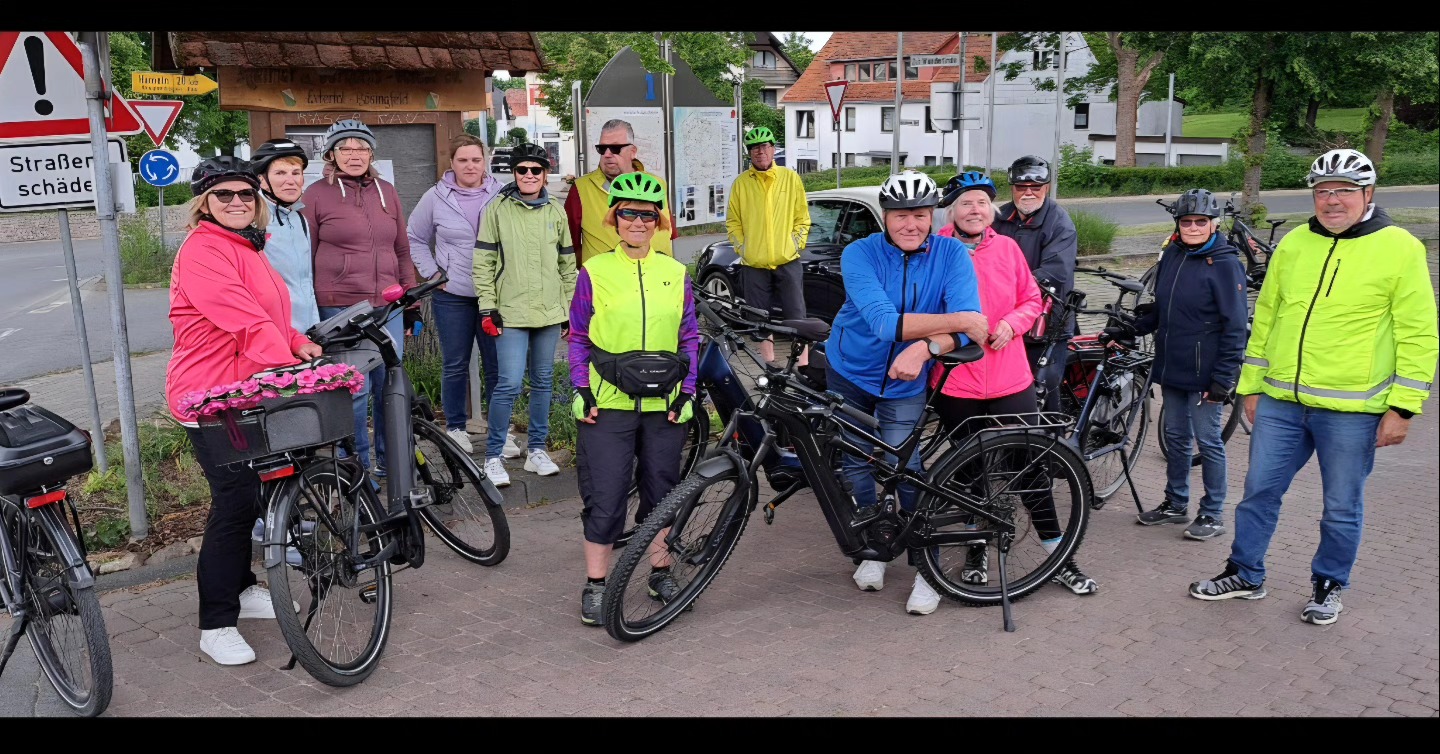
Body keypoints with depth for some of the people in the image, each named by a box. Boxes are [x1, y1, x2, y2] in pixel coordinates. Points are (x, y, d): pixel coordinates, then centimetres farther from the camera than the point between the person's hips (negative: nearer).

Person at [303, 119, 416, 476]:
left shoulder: (386, 191, 14)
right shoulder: (317, 195, 2)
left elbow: (402, 251, 18)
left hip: (387, 307, 4)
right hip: (339, 309, -4)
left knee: (390, 386, 6)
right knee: (354, 390, -3)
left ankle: (389, 461, 22)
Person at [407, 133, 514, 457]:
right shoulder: (435, 198, 2)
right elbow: (416, 240, 12)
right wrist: (432, 274, 2)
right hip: (452, 296, 0)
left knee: (497, 366, 3)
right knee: (455, 365, 8)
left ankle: (502, 430, 14)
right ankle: (455, 429, 22)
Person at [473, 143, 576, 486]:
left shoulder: (556, 212, 8)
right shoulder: (497, 209, -1)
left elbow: (568, 263, 15)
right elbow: (483, 262, -1)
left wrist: (571, 306, 12)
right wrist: (487, 308, -6)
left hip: (550, 313, 4)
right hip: (511, 313, -4)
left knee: (543, 382, 10)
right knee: (510, 384, -10)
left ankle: (537, 450, 23)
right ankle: (493, 456, 3)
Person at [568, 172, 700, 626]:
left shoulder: (675, 274, 7)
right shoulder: (594, 272, 1)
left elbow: (690, 337, 11)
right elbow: (578, 338, 5)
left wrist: (687, 393, 2)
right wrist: (581, 391, -4)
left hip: (663, 403, 3)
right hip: (607, 402, -2)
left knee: (662, 487, 13)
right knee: (604, 496, -2)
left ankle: (660, 571, 30)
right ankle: (596, 584, 12)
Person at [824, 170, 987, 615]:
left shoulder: (952, 255, -16)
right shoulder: (859, 254, -21)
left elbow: (970, 326, -26)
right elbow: (885, 322, -35)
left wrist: (925, 347, -44)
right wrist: (955, 320, -39)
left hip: (906, 382, -1)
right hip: (850, 373, 1)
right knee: (855, 462, 11)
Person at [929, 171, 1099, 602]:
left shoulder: (1007, 249, 5)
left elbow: (1032, 299, 12)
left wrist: (1011, 323, -8)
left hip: (1011, 380, 2)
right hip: (955, 382, -2)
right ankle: (977, 550, 30)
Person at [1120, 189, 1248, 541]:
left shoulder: (1225, 264, -12)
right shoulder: (1172, 255, 7)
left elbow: (1235, 327, -14)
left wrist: (1223, 378, -17)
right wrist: (1133, 329, 4)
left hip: (1204, 373, -6)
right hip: (1171, 366, 7)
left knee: (1207, 441, 3)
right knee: (1175, 436, 15)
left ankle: (1212, 514, 16)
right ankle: (1175, 504, 29)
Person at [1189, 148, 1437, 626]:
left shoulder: (1400, 250, -6)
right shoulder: (1293, 245, 7)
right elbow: (1265, 319, 13)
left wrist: (1402, 407, -10)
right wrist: (1251, 386, 12)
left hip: (1351, 411, -4)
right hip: (1280, 402, 4)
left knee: (1342, 509, 10)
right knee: (1259, 491, 11)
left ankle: (1329, 586, 28)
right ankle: (1244, 574, 26)